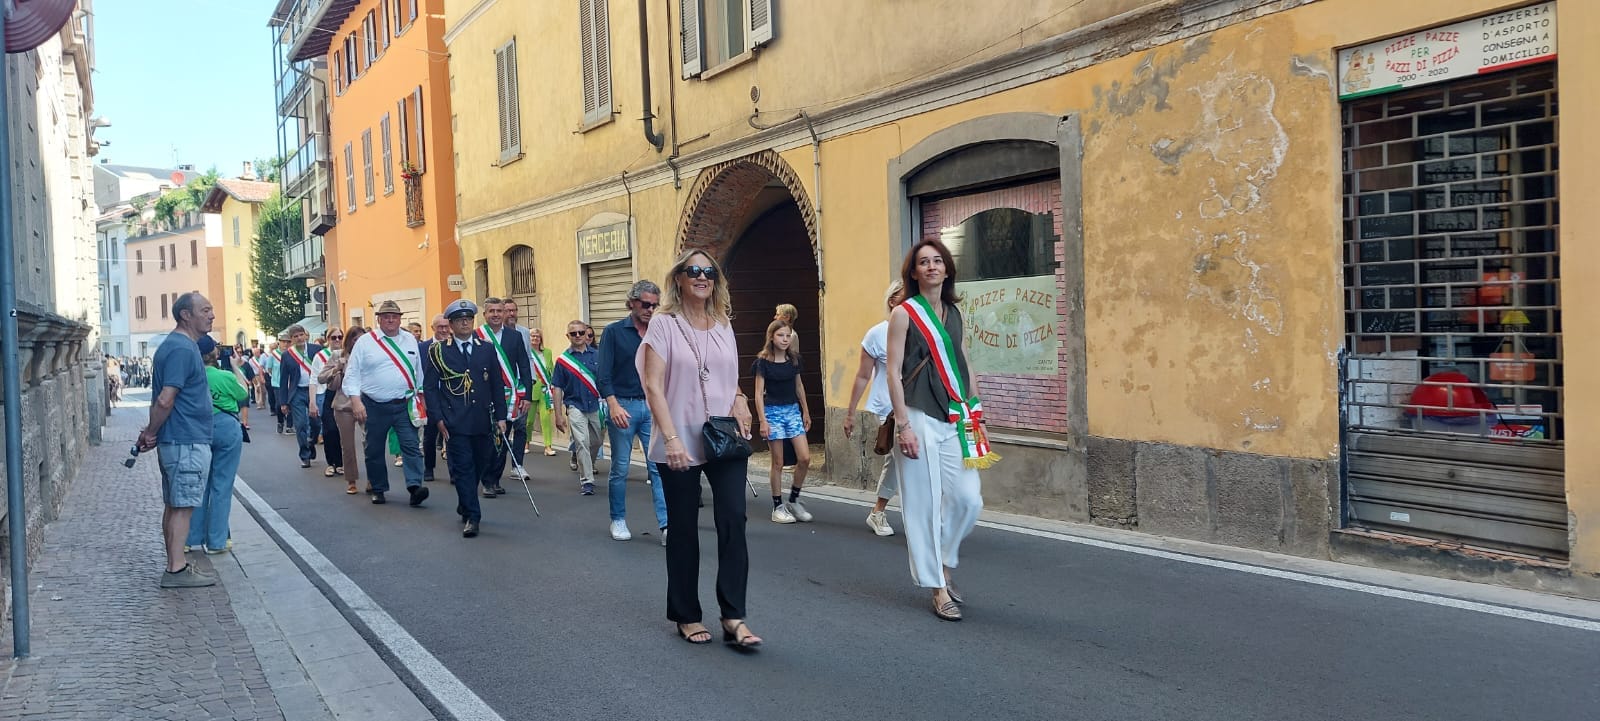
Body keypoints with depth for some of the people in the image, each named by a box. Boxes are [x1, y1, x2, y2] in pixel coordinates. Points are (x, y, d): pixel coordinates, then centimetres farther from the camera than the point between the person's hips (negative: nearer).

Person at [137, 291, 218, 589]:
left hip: (178, 441, 10)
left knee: (174, 505, 12)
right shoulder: (182, 349, -17)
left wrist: (151, 433, 13)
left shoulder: (179, 345, 15)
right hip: (187, 443, -10)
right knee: (182, 507, -5)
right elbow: (165, 400, -22)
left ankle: (176, 565, 19)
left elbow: (164, 399, 19)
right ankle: (176, 570, 0)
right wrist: (151, 433, -10)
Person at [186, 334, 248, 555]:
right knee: (221, 486, 2)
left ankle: (195, 537, 21)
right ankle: (216, 541, 5)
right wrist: (236, 367, 11)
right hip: (226, 428, -4)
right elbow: (243, 393, 3)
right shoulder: (225, 377, -15)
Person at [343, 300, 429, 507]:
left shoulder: (410, 340, 9)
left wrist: (421, 396, 16)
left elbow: (418, 371, 17)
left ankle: (414, 486, -17)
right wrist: (356, 402, -11)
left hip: (404, 404, 1)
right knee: (374, 450, 7)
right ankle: (378, 489, 20)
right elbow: (352, 374, -2)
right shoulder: (365, 342, -1)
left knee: (411, 446, -11)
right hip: (374, 406, -1)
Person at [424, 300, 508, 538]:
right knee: (463, 468, -4)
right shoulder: (438, 351, 2)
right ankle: (471, 516, 1)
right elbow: (430, 386, 0)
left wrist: (501, 416, 4)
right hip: (454, 422, -3)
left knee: (480, 465, 11)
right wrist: (438, 418, -8)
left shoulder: (488, 349, 9)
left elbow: (497, 385, 9)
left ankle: (465, 505, 32)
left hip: (483, 421, 3)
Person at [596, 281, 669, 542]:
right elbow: (604, 374, -7)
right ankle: (618, 520, 21)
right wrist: (613, 405, -19)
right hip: (623, 406, -2)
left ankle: (666, 525, -7)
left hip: (653, 406, 3)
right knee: (620, 469, 6)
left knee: (659, 466, -4)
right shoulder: (614, 332, -1)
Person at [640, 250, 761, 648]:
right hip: (680, 446, -3)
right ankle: (686, 616, 20)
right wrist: (671, 439, -19)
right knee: (684, 529, 6)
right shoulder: (664, 323, -3)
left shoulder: (723, 324, 11)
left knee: (733, 521, -9)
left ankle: (733, 618, -3)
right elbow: (653, 386, -10)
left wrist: (740, 400, 1)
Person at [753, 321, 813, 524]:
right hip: (773, 411, -4)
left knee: (805, 458, -3)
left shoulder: (794, 359, 5)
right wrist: (762, 420, -14)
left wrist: (806, 412, 18)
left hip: (793, 410, 5)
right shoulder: (763, 361, -8)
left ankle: (793, 500, 14)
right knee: (778, 462, 0)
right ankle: (778, 507, 11)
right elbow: (759, 392, -8)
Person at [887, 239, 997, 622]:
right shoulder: (904, 313, -4)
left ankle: (942, 565, 25)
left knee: (968, 499, 0)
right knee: (925, 502, -1)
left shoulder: (954, 313, 13)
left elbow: (965, 367, 17)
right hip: (920, 419, -5)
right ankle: (939, 589, 9)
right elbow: (893, 372, -7)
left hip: (956, 420, 5)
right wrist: (903, 425, -13)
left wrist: (977, 414, 13)